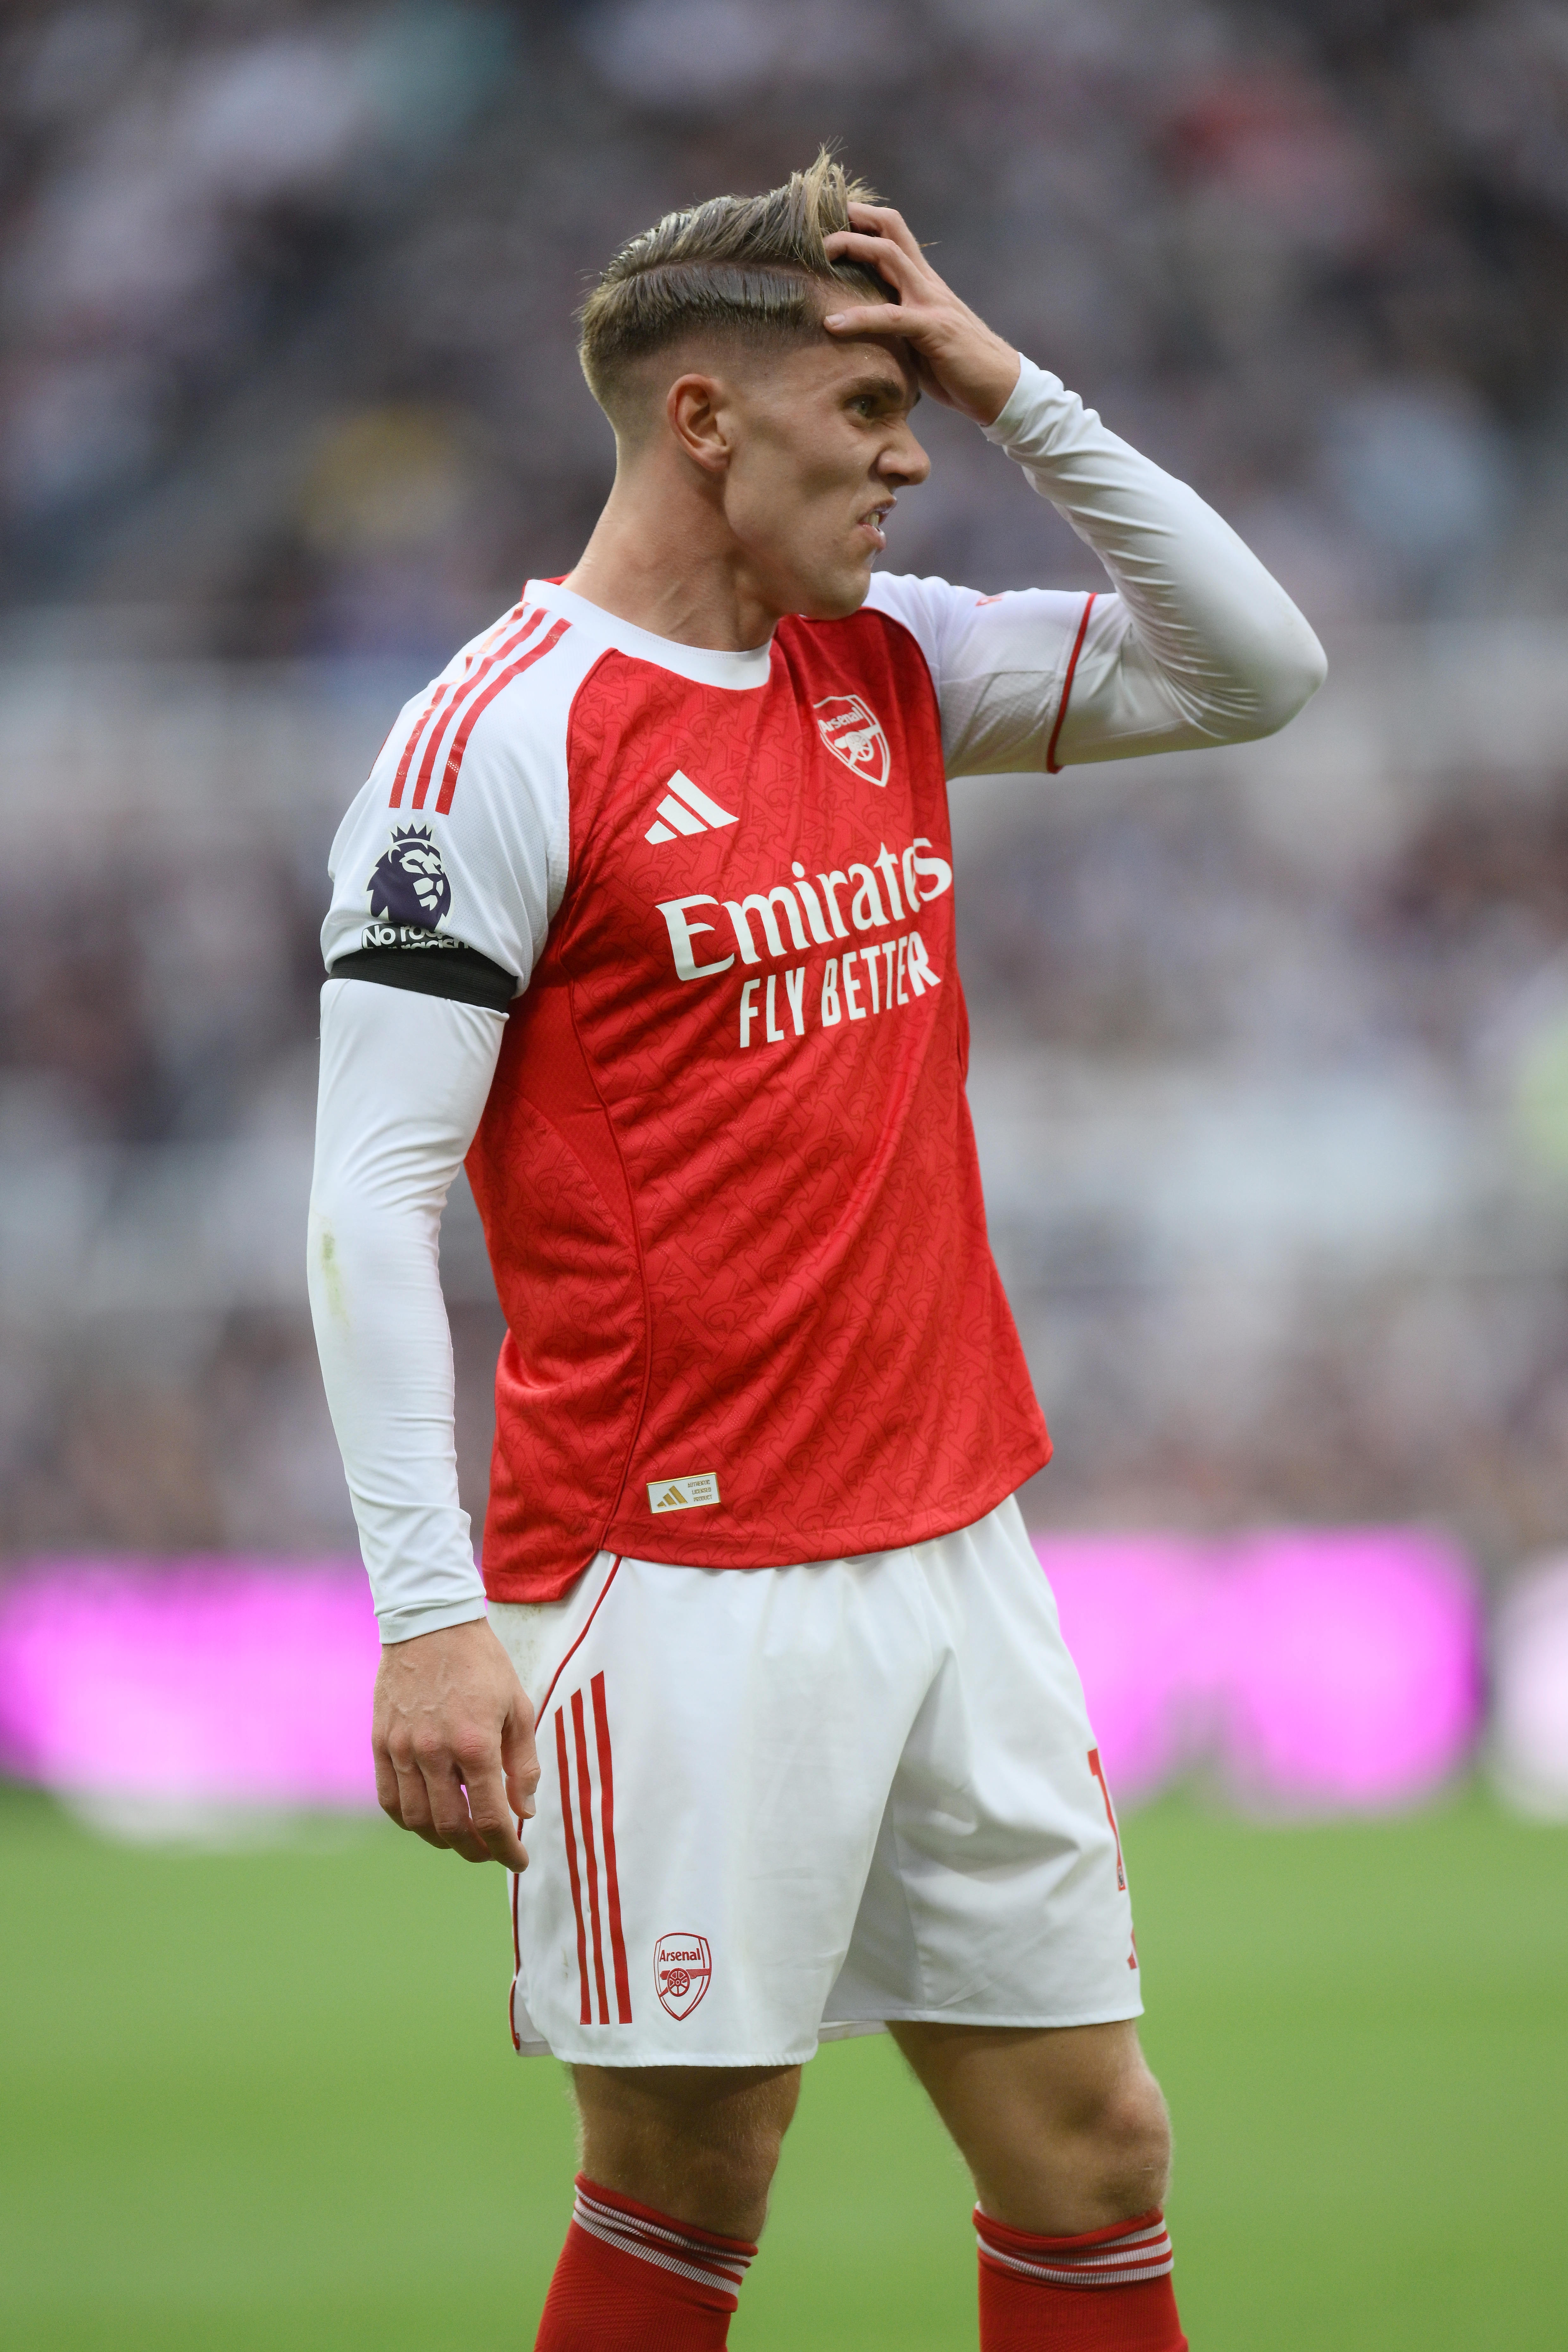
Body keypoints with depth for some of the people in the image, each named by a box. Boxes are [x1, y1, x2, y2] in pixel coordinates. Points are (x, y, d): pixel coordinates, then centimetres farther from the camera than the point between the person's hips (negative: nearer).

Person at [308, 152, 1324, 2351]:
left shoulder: (891, 667, 11)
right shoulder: (504, 738, -11)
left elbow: (1253, 667, 14)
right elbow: (371, 1198, -13)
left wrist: (1018, 389, 3)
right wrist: (432, 1616, -20)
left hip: (957, 1550, 7)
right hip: (678, 1590, -7)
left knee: (1090, 2151, 7)